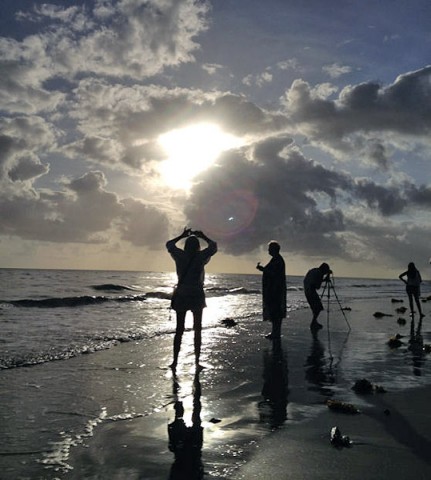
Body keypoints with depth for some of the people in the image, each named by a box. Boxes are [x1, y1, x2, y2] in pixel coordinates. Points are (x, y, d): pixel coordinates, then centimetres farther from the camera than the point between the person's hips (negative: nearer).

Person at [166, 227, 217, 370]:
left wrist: (182, 235, 26)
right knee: (198, 330, 8)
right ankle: (197, 362, 8)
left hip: (181, 295, 2)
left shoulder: (180, 256, -2)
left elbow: (169, 244, 18)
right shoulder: (201, 257, -7)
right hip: (197, 296, -1)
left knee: (179, 329, 8)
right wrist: (203, 237, 23)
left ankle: (175, 361, 8)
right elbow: (214, 245, 12)